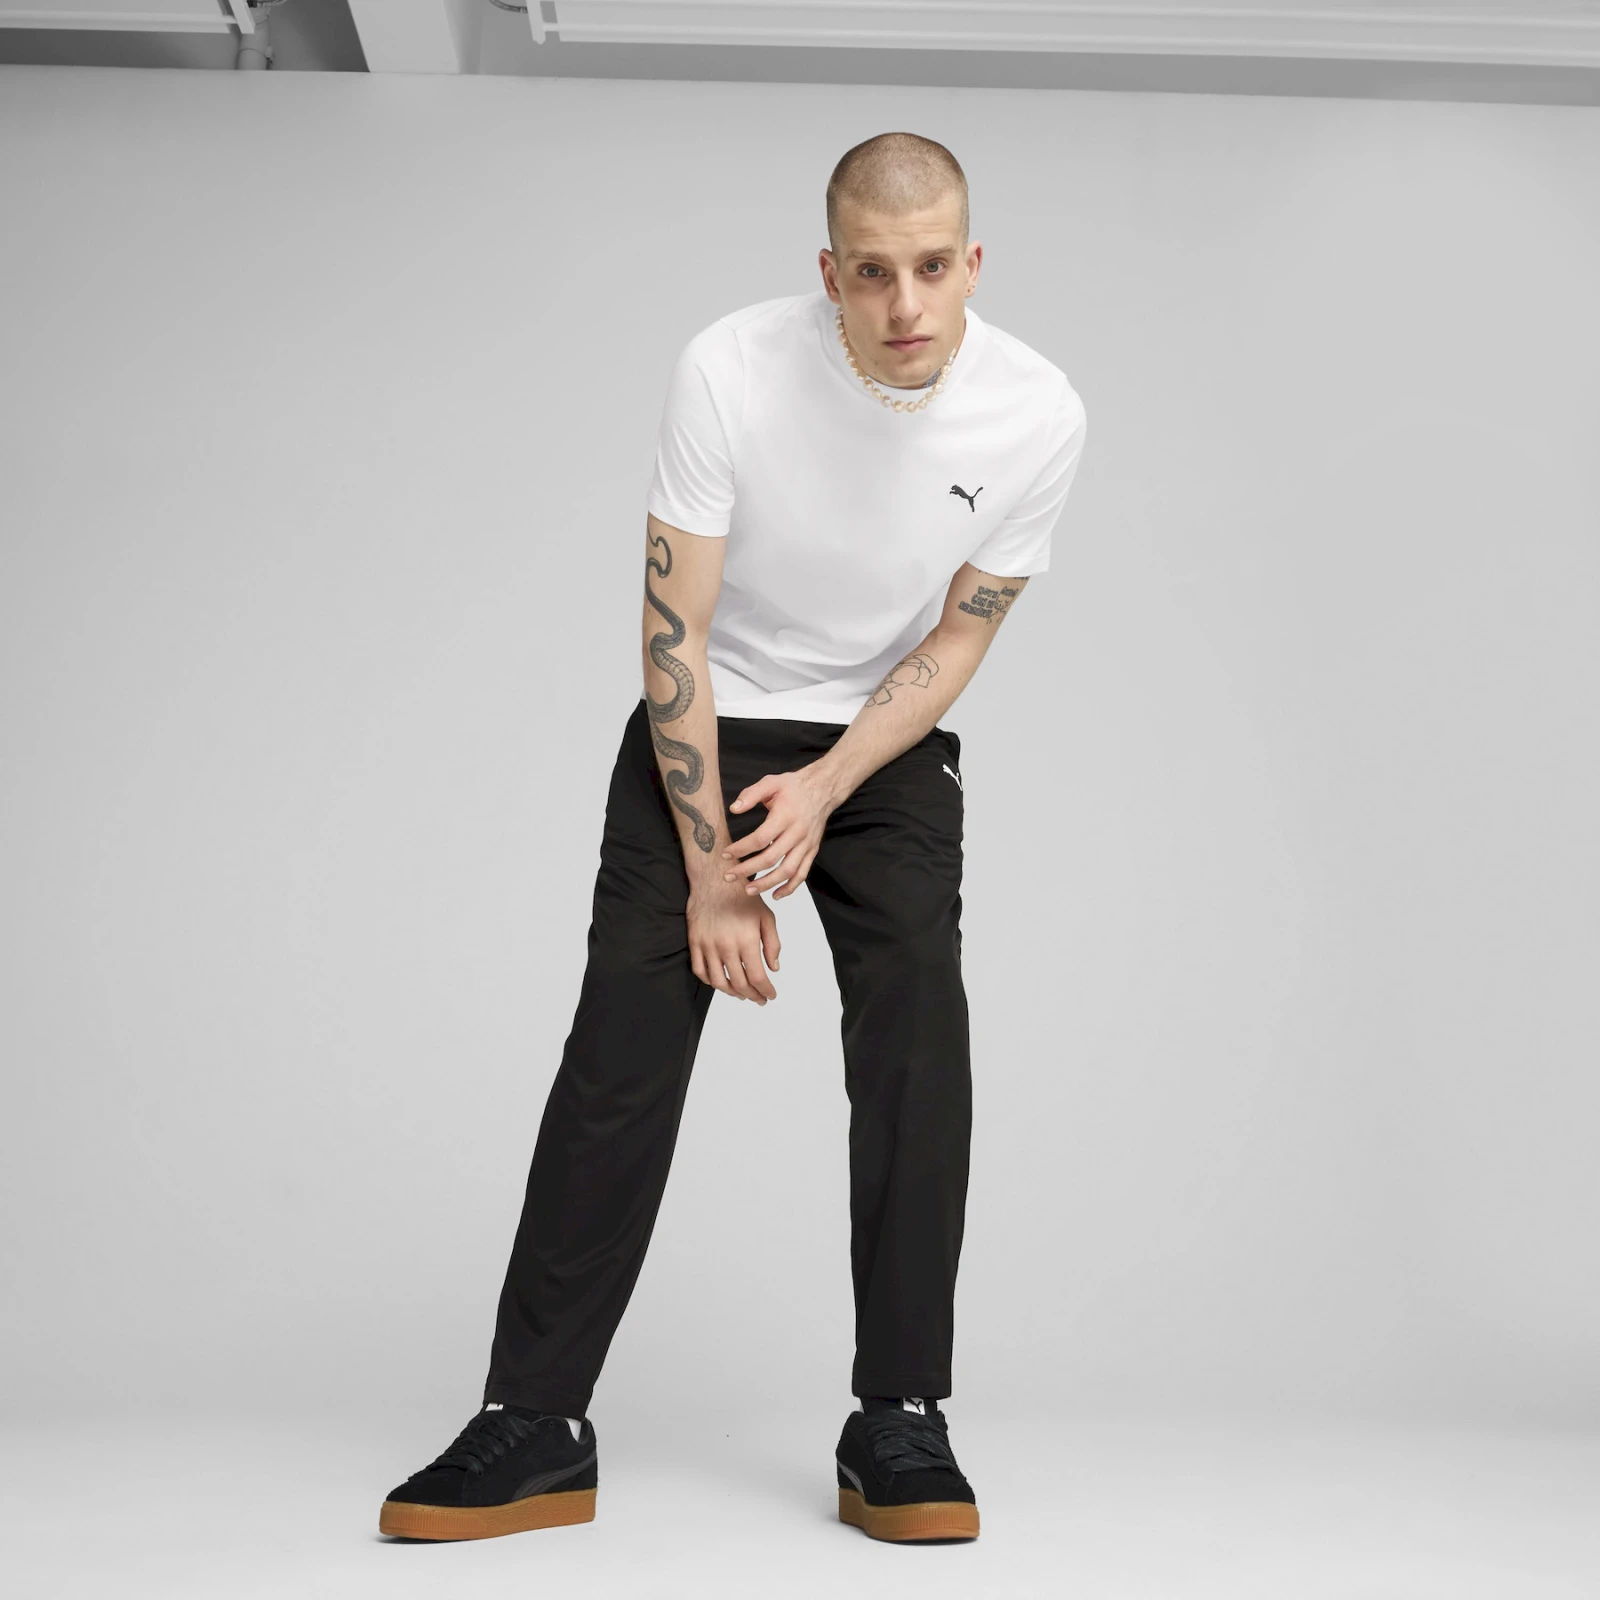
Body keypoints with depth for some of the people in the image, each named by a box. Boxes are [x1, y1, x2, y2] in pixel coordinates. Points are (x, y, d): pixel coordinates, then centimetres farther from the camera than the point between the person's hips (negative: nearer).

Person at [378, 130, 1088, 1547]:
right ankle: (537, 1428, -4)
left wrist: (824, 792, -20)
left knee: (919, 1040, -16)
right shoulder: (730, 369, -23)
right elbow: (675, 627, -17)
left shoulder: (1038, 416, -17)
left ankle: (900, 1428, -8)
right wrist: (711, 869, -18)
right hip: (708, 730, -1)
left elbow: (955, 641, -7)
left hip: (888, 747, 1)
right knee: (621, 1046, -10)